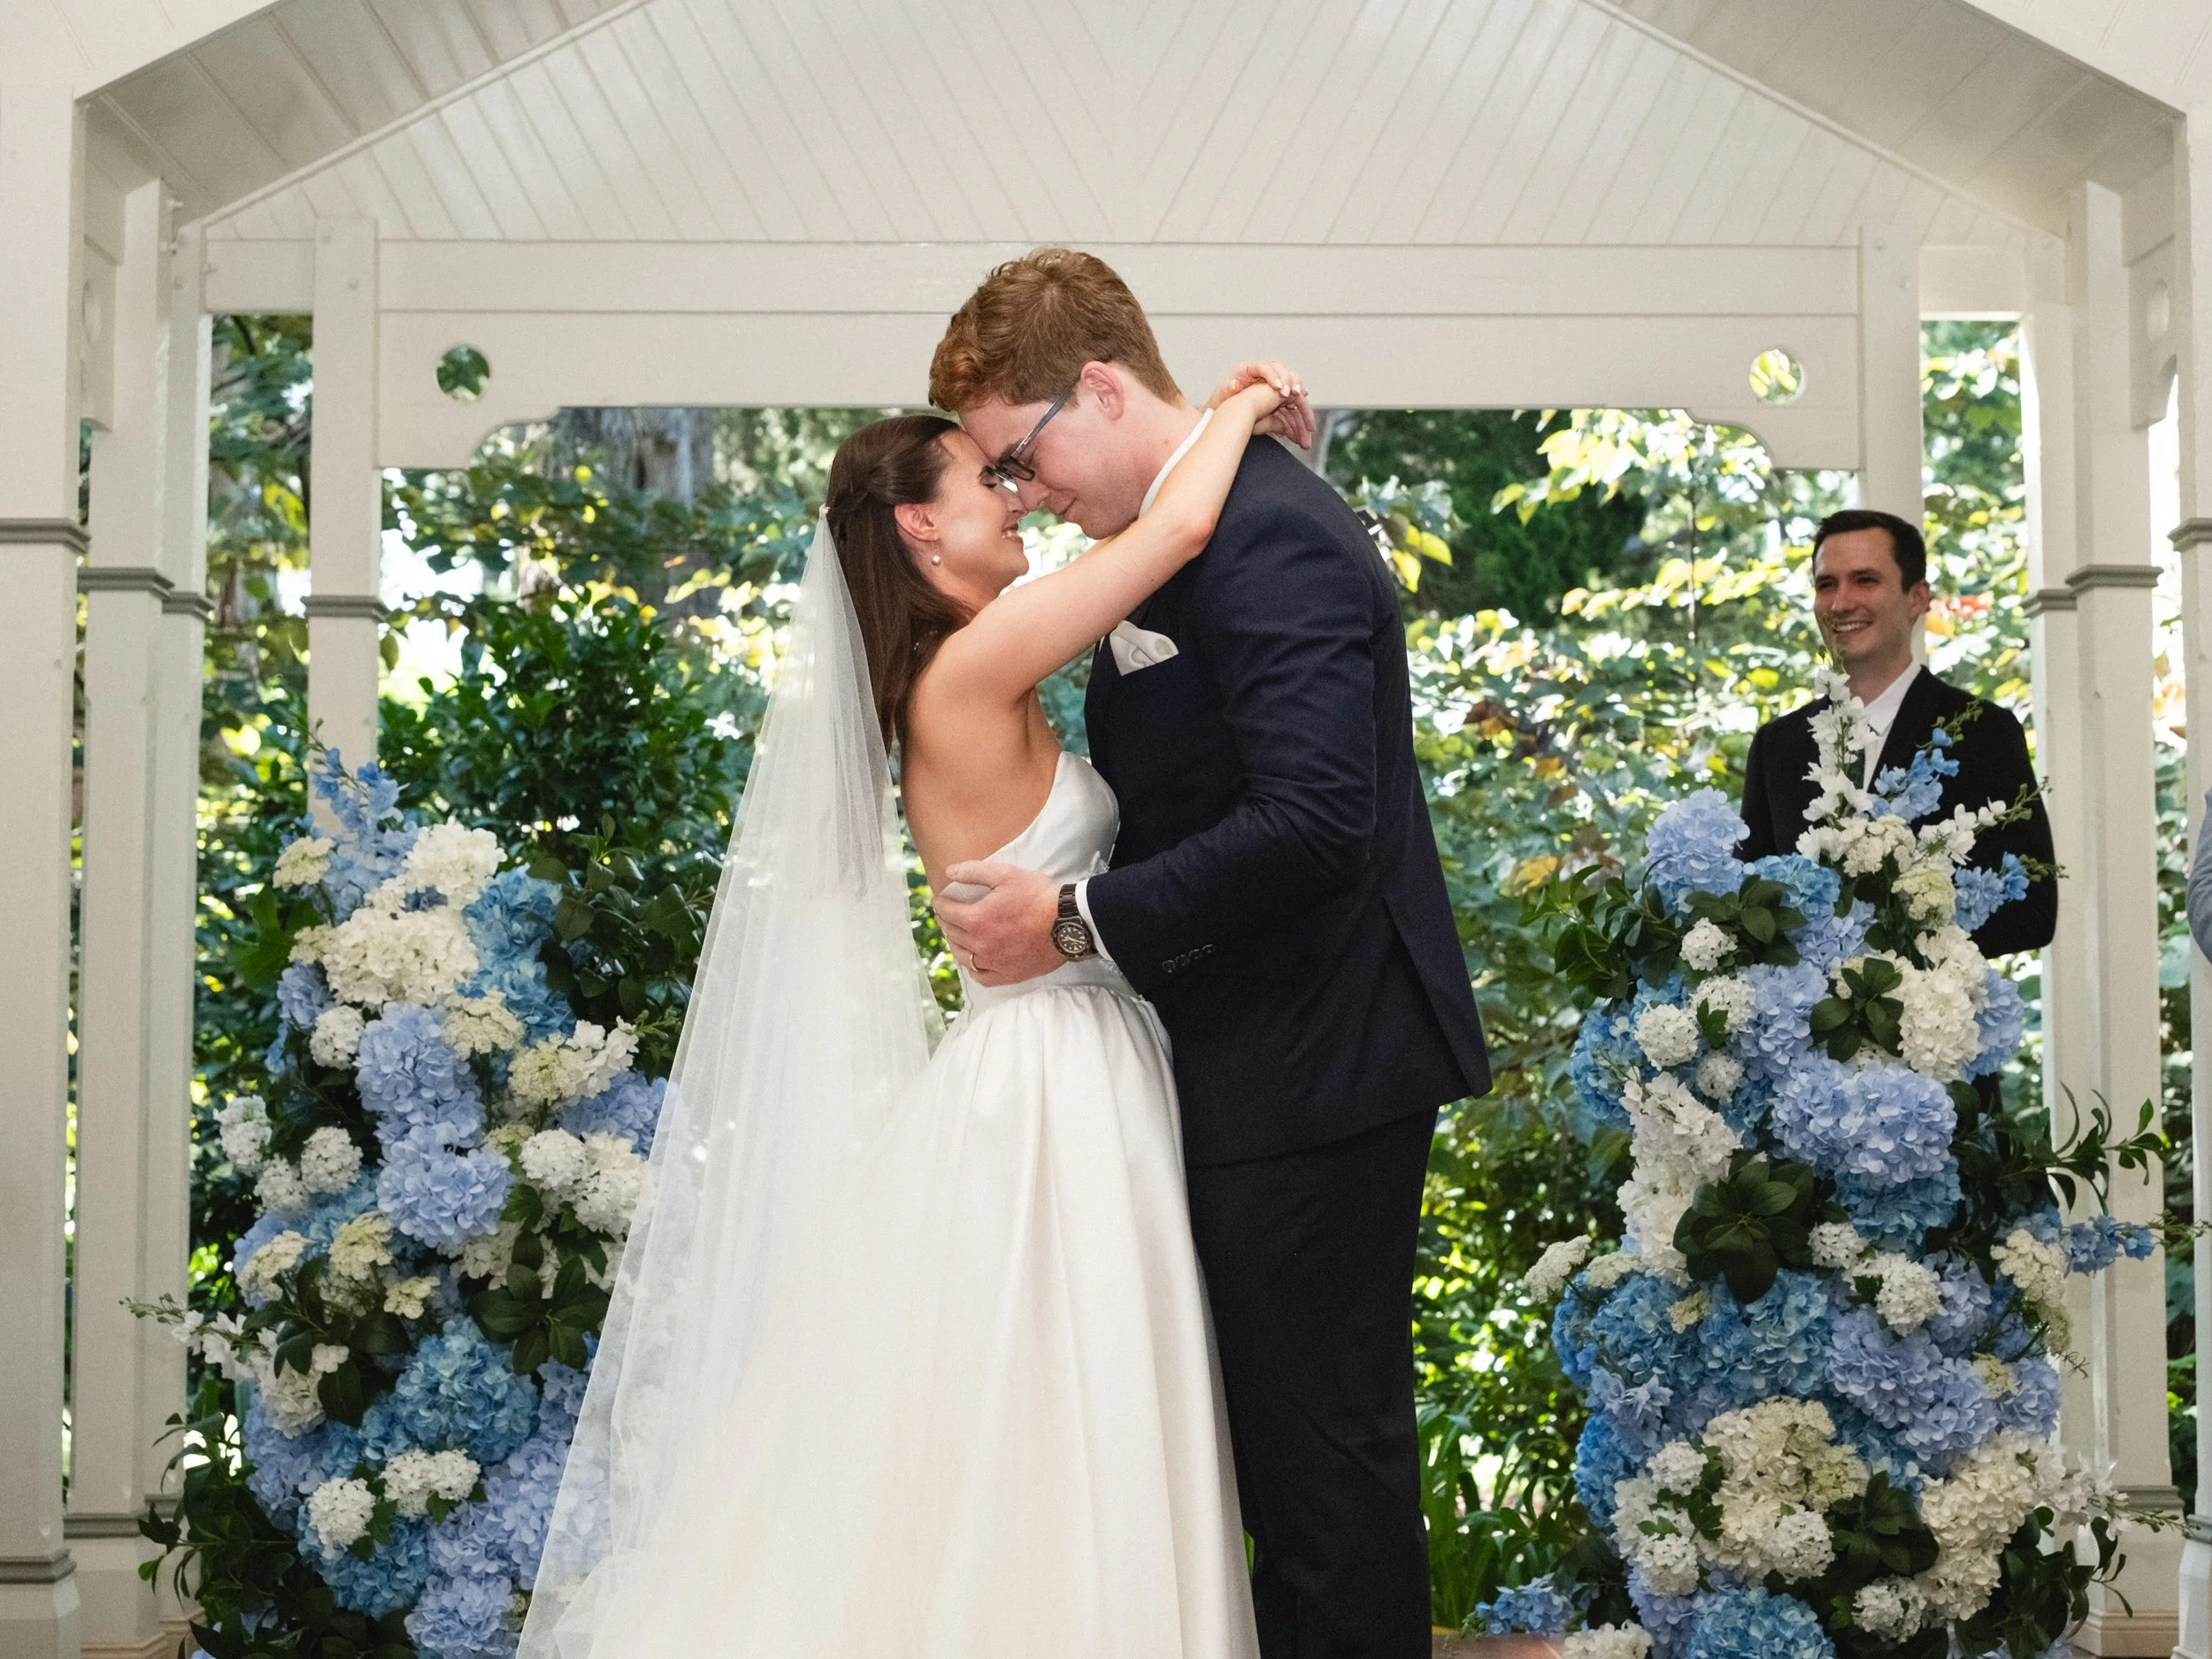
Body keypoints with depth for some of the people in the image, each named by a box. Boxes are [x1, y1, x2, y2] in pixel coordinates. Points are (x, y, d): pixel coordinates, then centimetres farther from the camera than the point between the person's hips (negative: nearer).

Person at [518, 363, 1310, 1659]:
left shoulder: (982, 671, 10)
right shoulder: (970, 668, -16)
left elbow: (1146, 547, 23)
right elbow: (1178, 529, -20)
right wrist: (1238, 411, -4)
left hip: (1080, 1077, 9)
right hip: (1047, 1090, -9)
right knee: (1049, 1456, -3)